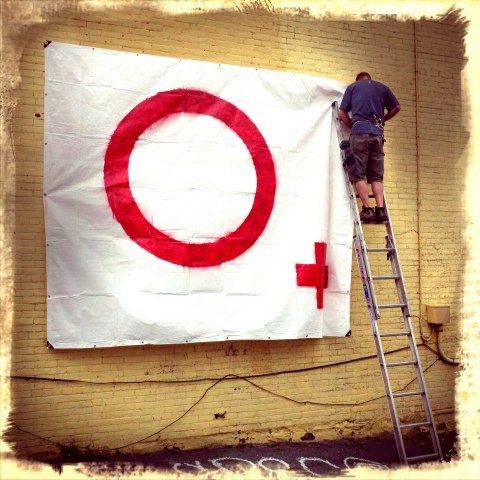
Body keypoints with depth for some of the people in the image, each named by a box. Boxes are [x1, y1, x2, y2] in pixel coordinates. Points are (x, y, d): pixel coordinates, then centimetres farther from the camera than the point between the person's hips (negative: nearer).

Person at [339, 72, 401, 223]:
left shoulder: (352, 87, 18)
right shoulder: (382, 87, 22)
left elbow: (342, 113, 12)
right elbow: (396, 107, 18)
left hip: (360, 132, -3)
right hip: (377, 133, 3)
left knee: (358, 174, -2)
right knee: (376, 175, 5)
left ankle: (367, 209, -10)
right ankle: (380, 209, -5)